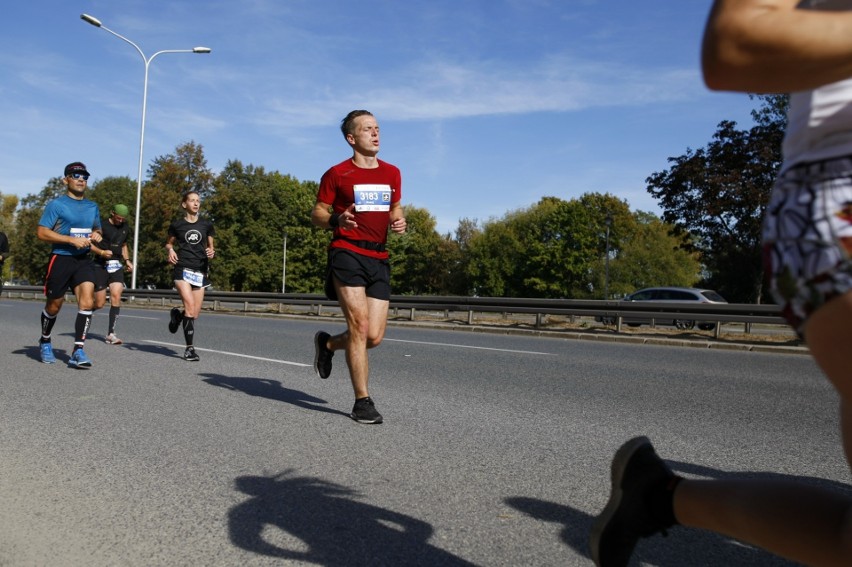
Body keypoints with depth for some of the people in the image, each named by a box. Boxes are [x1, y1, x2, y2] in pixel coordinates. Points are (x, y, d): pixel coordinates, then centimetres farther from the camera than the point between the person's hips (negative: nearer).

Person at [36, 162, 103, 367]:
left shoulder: (92, 207, 12)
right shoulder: (57, 204, -5)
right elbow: (41, 232, -11)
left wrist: (96, 234, 3)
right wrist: (72, 240, -19)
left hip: (83, 260, 4)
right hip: (60, 259, -4)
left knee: (87, 302, -15)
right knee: (54, 306, 10)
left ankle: (78, 351, -12)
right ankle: (45, 342, 37)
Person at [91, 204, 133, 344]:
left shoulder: (125, 228, 13)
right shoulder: (102, 226, -6)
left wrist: (127, 260, 13)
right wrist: (101, 252, -24)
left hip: (117, 266, 4)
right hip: (101, 266, -4)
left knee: (116, 296, -13)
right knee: (100, 303, -2)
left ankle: (110, 334, -10)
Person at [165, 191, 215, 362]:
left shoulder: (206, 224, 10)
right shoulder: (177, 225, 6)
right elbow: (169, 243, 21)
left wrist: (211, 251, -3)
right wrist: (171, 250, -1)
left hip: (200, 270, 3)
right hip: (183, 268, -3)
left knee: (195, 314, 2)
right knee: (190, 307, -18)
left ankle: (177, 315, 38)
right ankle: (189, 348, -8)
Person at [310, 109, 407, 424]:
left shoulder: (392, 173, 13)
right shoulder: (337, 174, 0)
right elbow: (317, 214, 5)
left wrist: (399, 222, 2)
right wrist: (336, 220, -17)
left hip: (379, 258, 5)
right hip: (347, 253, -5)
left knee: (374, 337, 1)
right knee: (360, 325, -12)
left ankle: (327, 344, 32)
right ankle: (362, 402, 0)